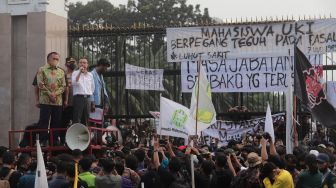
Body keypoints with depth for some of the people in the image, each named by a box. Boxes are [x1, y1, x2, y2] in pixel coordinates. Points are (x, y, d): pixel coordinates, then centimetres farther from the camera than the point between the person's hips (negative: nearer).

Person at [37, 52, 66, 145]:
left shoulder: (61, 72, 14)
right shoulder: (42, 70, 3)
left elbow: (63, 86, 7)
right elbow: (40, 84, -6)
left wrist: (55, 94, -9)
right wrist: (49, 94, -13)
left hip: (58, 101, 4)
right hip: (45, 100, -4)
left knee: (56, 123, 5)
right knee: (44, 121, -4)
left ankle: (54, 141, 12)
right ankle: (43, 142, -1)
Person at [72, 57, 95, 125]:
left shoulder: (90, 75, 14)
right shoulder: (75, 73, 1)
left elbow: (92, 87, 23)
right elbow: (74, 83, -17)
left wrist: (89, 94, 14)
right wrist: (80, 72, -18)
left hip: (87, 98, 5)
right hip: (78, 97, -5)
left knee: (85, 119, 8)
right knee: (76, 119, -9)